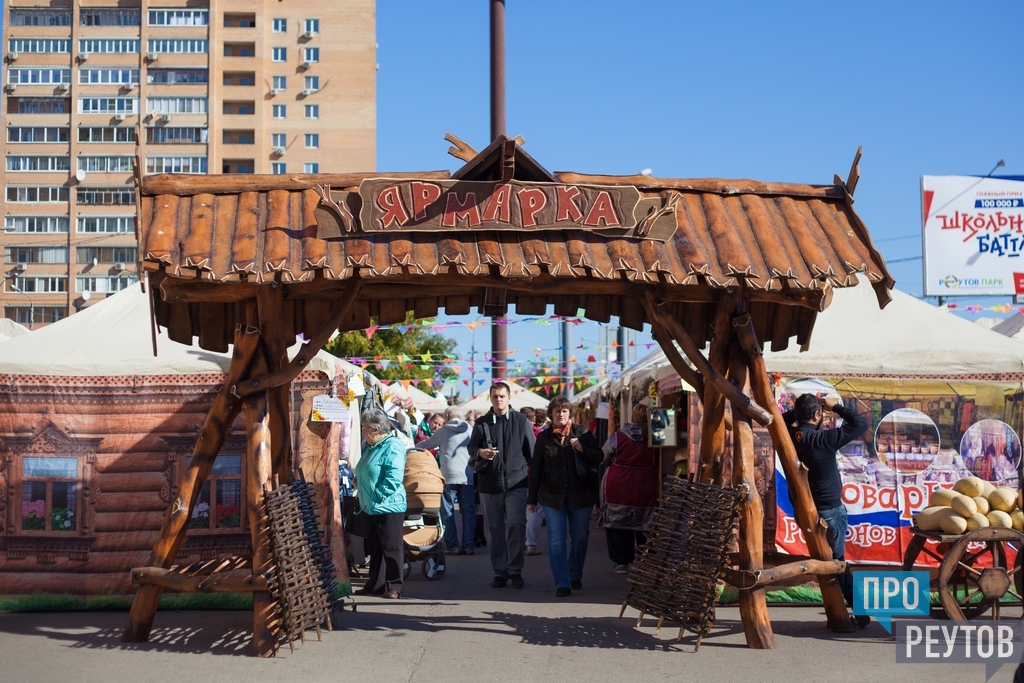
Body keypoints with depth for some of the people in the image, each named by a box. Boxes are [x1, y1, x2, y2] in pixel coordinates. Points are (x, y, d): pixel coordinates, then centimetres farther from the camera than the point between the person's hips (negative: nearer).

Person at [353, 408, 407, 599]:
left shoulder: (393, 446, -15)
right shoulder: (372, 447, 14)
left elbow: (394, 477, -24)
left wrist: (379, 494, -22)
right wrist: (358, 480, 9)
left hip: (388, 506, -10)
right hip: (372, 507, 10)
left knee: (391, 547, -1)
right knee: (374, 547, 15)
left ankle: (394, 586, 7)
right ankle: (375, 585, 23)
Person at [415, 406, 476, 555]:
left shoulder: (443, 431, 5)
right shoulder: (470, 430, 10)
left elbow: (427, 445, 17)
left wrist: (413, 446, 35)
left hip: (449, 476, -2)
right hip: (467, 476, 2)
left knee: (447, 512, 4)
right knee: (468, 512, 7)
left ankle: (452, 545, 0)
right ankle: (468, 545, 4)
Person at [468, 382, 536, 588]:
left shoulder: (521, 421, 5)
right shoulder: (482, 423, 8)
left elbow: (531, 451, 7)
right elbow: (471, 446, 11)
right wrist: (480, 452, -12)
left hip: (516, 482, -2)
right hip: (490, 484, 2)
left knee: (516, 525, -11)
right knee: (496, 529, 7)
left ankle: (515, 570, -1)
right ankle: (499, 572, 14)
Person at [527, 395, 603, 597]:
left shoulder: (582, 433, 3)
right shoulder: (543, 437, 5)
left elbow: (598, 457, 2)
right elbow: (535, 469, 6)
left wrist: (582, 448, -18)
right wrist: (532, 498, 5)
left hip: (581, 494, 0)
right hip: (552, 496, 0)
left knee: (580, 537, 9)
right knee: (557, 540, -5)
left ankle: (576, 576, 29)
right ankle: (562, 583, -3)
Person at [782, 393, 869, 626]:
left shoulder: (789, 437, -3)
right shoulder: (823, 439, -20)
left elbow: (782, 420, 22)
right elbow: (860, 423, -15)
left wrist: (799, 410, 11)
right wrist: (837, 407, -6)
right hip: (829, 509, -6)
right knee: (836, 561, 0)